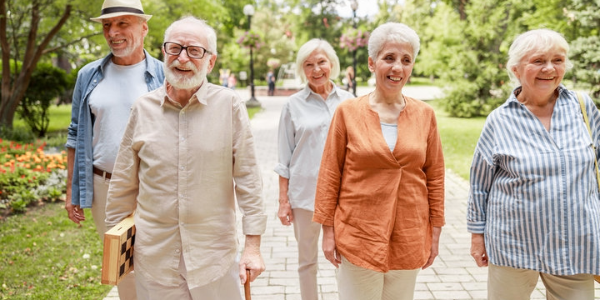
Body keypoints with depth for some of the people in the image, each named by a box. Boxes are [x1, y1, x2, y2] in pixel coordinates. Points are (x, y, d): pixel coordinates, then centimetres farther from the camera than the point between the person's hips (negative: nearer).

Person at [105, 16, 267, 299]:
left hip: (214, 255, -2)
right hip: (154, 254, 2)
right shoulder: (143, 108, 0)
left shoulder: (229, 105, -8)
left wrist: (253, 245, -7)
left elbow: (247, 178, -6)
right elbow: (124, 183, 7)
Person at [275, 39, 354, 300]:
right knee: (307, 259, 12)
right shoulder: (294, 105, 1)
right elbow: (285, 158, 3)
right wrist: (283, 200, 0)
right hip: (305, 192, 0)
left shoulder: (348, 101, 3)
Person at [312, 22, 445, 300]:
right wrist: (328, 230, -2)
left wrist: (435, 232, 6)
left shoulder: (425, 115, 1)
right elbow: (329, 175, -2)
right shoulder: (347, 111, -5)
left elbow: (435, 176, 6)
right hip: (358, 237, -2)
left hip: (409, 240, 2)